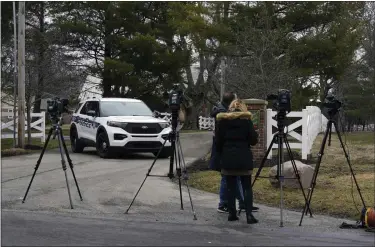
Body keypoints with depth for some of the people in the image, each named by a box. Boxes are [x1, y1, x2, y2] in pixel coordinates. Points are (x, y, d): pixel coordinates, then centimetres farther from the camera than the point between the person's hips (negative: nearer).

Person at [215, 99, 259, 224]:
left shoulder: (222, 121, 4)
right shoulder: (246, 120, -2)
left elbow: (218, 141, 4)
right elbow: (254, 140, -3)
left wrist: (221, 154, 16)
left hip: (227, 157, 2)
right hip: (244, 158, -1)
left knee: (230, 186, 8)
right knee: (247, 187, 2)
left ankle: (232, 213, 9)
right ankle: (249, 214, -6)